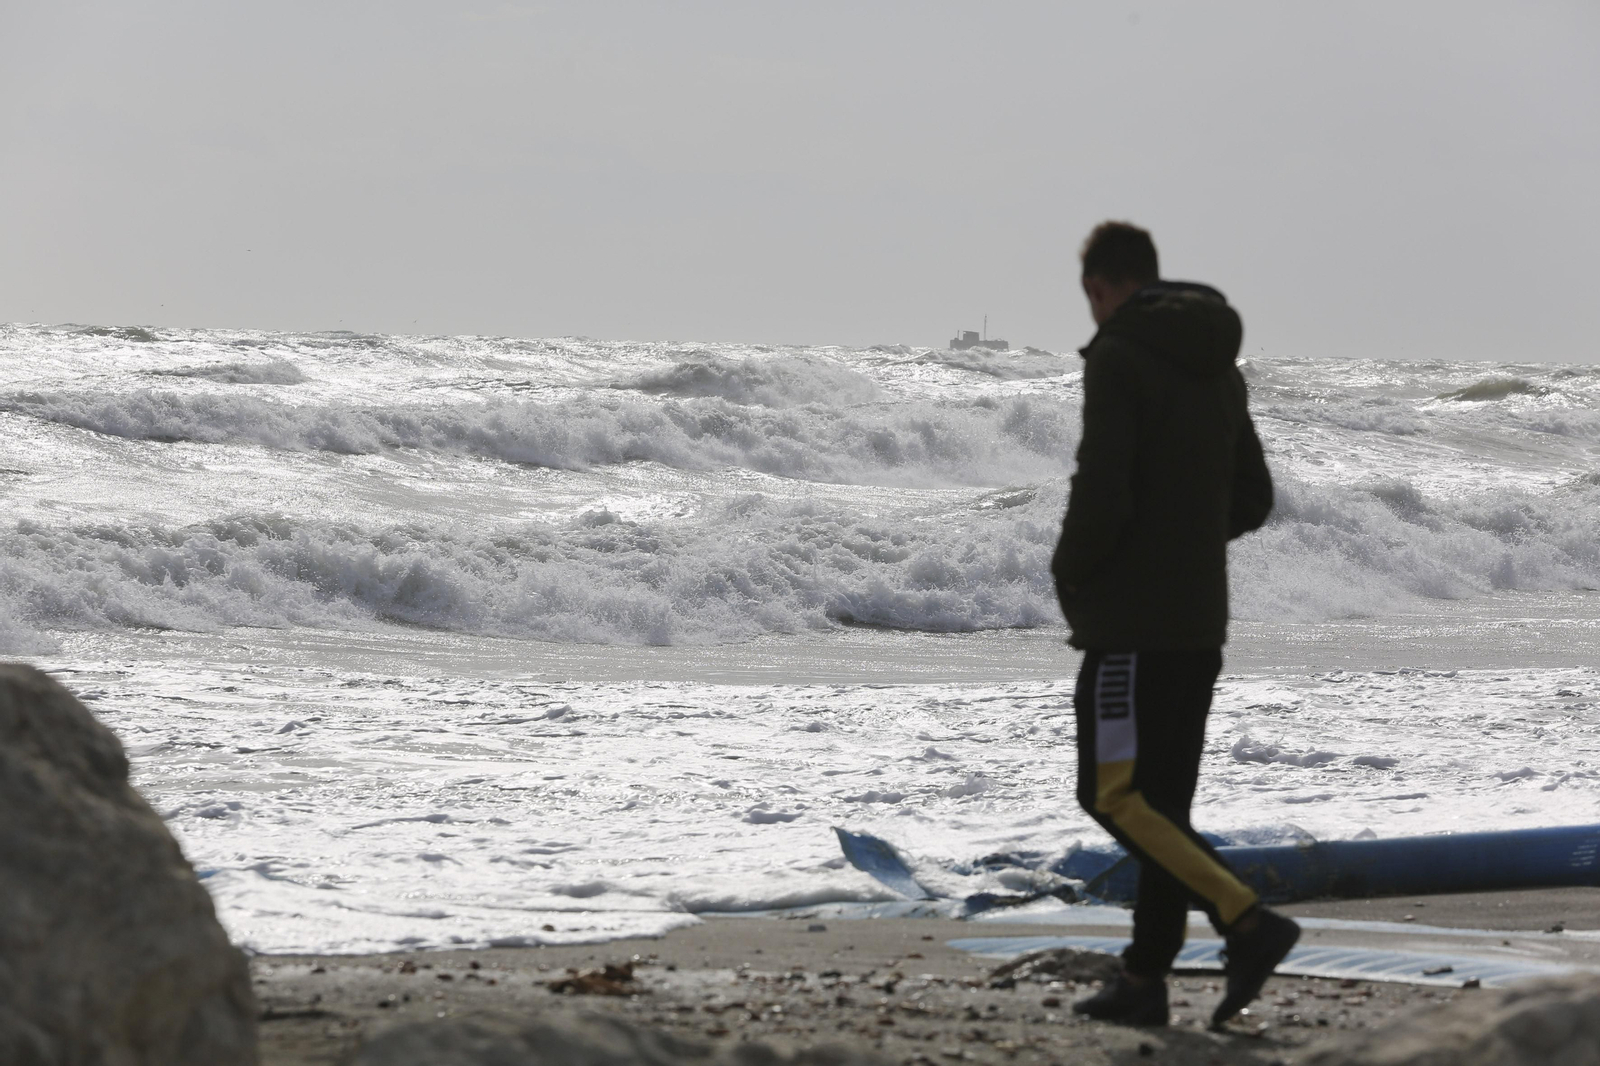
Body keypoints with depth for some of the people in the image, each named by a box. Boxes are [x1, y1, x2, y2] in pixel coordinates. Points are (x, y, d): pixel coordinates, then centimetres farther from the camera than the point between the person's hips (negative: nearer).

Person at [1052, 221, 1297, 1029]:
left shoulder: (1118, 358, -12)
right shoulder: (1217, 365, 14)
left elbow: (1101, 495, -20)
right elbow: (1251, 500, 18)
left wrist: (1070, 573, -3)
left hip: (1134, 622, -8)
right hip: (1201, 620, 8)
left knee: (1114, 795, -7)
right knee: (1162, 800, 10)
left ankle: (1249, 923, -18)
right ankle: (1144, 979, 10)